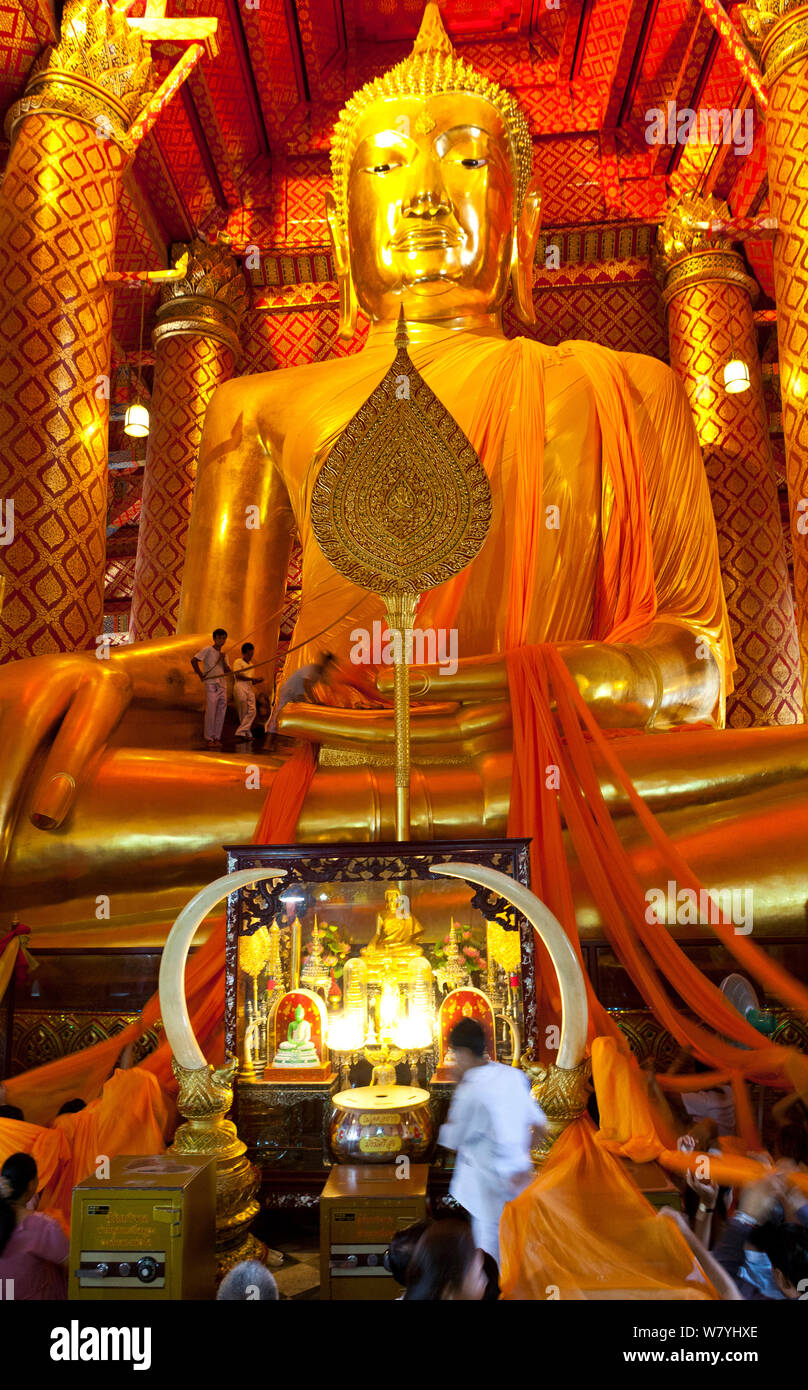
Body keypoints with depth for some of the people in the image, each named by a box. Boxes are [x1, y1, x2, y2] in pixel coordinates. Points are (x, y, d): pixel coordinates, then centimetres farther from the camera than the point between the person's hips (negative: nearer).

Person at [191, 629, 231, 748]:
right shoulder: (207, 650, -2)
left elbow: (228, 671, 11)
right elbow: (194, 660, -10)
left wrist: (223, 661, -4)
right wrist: (200, 675, -11)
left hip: (222, 685, 6)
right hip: (211, 685, -6)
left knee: (221, 713, 4)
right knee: (210, 712, -6)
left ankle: (217, 738, 10)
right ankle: (209, 739, -1)